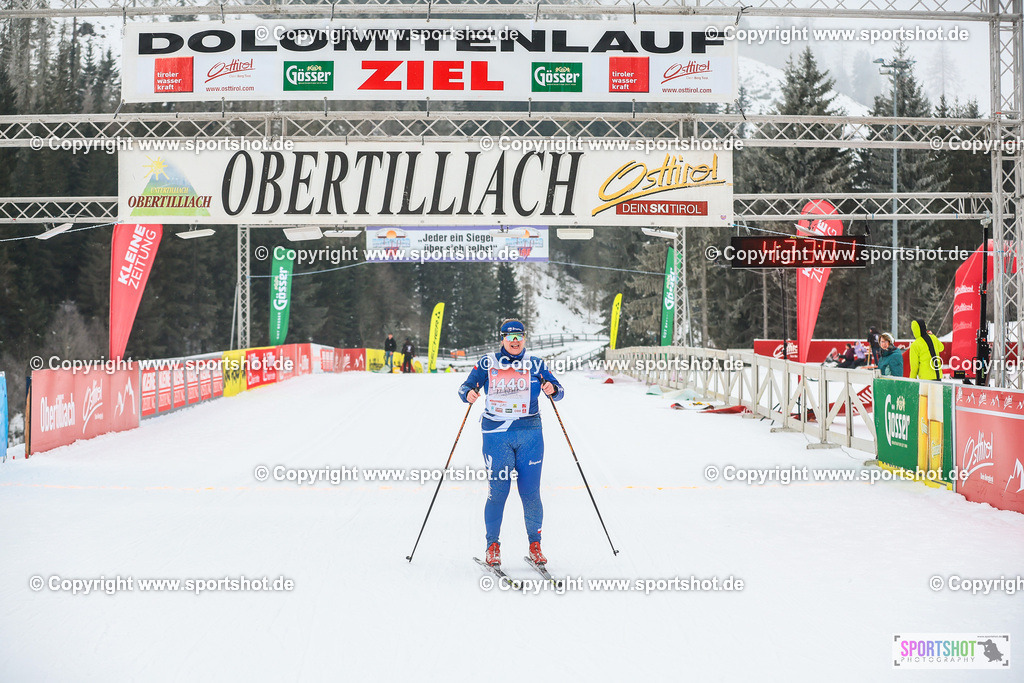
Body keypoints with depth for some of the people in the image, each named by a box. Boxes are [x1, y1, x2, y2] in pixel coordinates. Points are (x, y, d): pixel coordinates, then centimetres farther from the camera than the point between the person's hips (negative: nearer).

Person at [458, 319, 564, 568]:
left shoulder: (535, 364, 8)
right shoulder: (487, 363, 6)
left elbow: (558, 392, 7)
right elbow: (466, 387, 4)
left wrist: (552, 389, -15)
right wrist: (468, 393, -19)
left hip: (529, 434, 1)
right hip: (496, 435, -1)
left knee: (530, 492, 0)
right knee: (497, 491, -5)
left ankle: (535, 544, 15)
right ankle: (493, 545, 11)